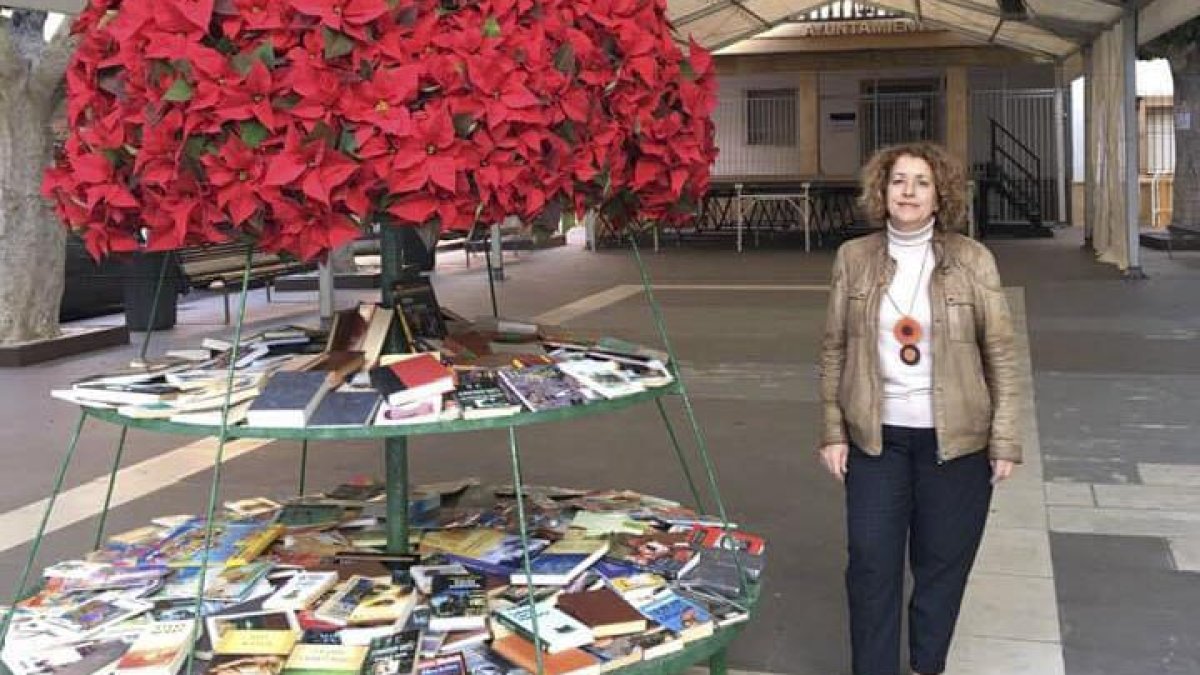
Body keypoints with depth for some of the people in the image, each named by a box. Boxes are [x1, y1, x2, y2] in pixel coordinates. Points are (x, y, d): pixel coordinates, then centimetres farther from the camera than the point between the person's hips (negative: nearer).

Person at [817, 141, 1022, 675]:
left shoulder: (973, 260, -4)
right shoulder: (853, 258, 0)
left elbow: (1000, 355, -2)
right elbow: (834, 349, 4)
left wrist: (1004, 440, -5)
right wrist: (833, 431, 1)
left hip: (955, 437, -1)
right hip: (875, 435, 1)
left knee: (942, 563, 10)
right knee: (871, 564, 4)